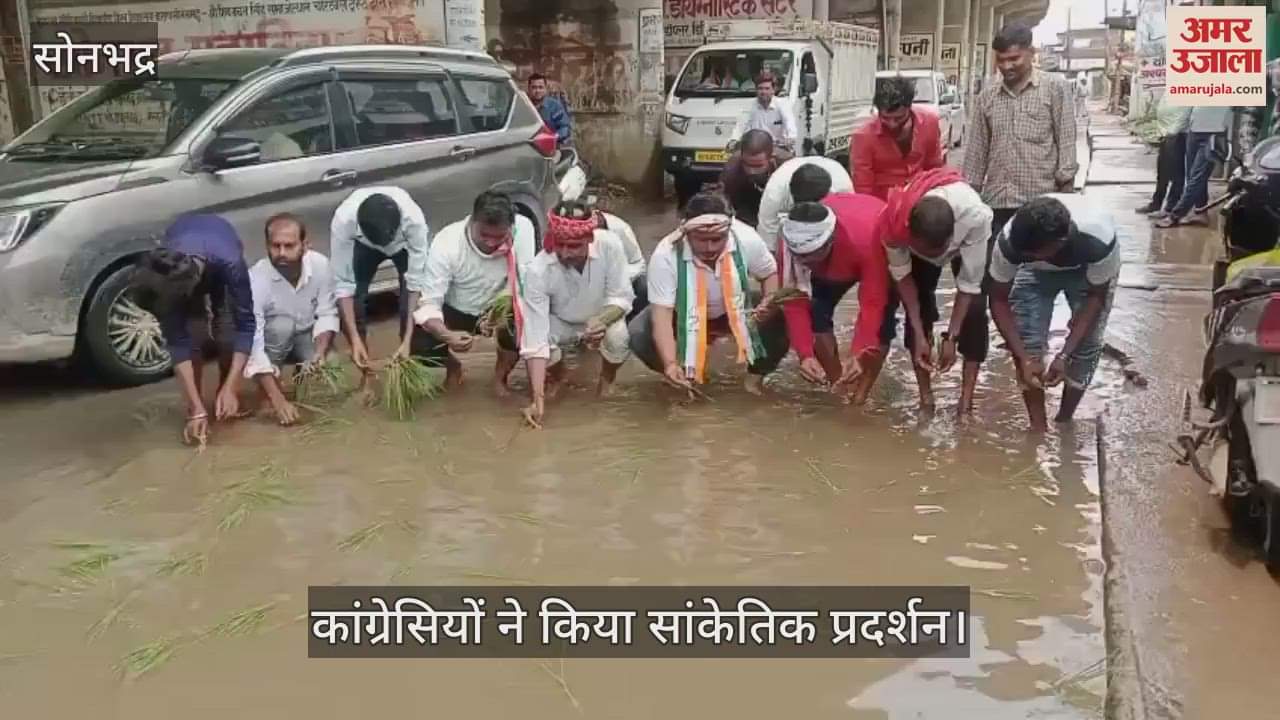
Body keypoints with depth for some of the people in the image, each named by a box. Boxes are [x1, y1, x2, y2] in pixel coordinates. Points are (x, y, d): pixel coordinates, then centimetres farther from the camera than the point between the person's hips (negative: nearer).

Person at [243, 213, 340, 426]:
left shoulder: (321, 265, -25)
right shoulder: (255, 280, -34)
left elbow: (327, 315, -13)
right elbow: (252, 347, -37)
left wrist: (320, 351, -33)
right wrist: (278, 400, -44)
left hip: (306, 336, 2)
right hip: (271, 341, -2)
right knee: (282, 326, -34)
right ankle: (270, 395, -14)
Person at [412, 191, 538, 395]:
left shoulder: (522, 228, -27)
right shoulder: (446, 244, -30)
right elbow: (428, 303, -30)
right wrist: (447, 335, -50)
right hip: (456, 311, 0)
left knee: (527, 321, -32)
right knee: (418, 344, -25)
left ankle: (501, 374, 0)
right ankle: (453, 365, 13)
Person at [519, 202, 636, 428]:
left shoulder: (610, 245, -32)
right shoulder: (537, 271, -34)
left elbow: (621, 297, -20)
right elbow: (535, 340, -35)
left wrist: (601, 320, -44)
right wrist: (537, 399, -41)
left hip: (604, 317, 0)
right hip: (560, 323, 0)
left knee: (619, 339, -33)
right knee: (527, 338, -30)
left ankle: (608, 376, 6)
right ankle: (557, 374, 9)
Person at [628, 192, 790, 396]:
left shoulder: (746, 239, -29)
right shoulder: (665, 255, -34)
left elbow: (770, 274, -7)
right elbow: (662, 313, -34)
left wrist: (770, 303, -28)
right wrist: (670, 364, -48)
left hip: (736, 310, 1)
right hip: (683, 315, -1)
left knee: (780, 323, -24)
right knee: (639, 336, -26)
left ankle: (756, 376, 6)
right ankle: (686, 377, 4)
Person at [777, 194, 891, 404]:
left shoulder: (866, 240, -48)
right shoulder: (792, 241, -37)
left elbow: (872, 304, -42)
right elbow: (795, 302, -30)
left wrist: (859, 355, -52)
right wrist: (805, 355, -41)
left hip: (884, 253, -3)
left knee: (881, 322, -21)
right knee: (817, 311, -14)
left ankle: (859, 398, -8)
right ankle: (839, 392, 0)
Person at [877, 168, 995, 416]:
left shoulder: (976, 217, -44)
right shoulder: (895, 222, -39)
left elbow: (969, 283, -30)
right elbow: (902, 275, -21)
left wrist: (951, 337, -28)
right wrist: (919, 335, -22)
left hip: (969, 242, -1)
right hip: (917, 242, 2)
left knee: (974, 310, -17)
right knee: (918, 308, -11)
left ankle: (966, 402, -10)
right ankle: (925, 398, 0)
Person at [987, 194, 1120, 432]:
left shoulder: (1100, 239, -42)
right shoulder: (1010, 241, -38)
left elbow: (1096, 296, -25)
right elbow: (999, 300, -23)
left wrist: (1064, 356, -31)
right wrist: (1024, 358, -31)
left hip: (1089, 269, -1)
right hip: (1035, 272, 1)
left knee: (1087, 341, -13)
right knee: (1027, 339, -14)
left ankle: (1064, 421, 7)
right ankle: (1038, 427, -1)